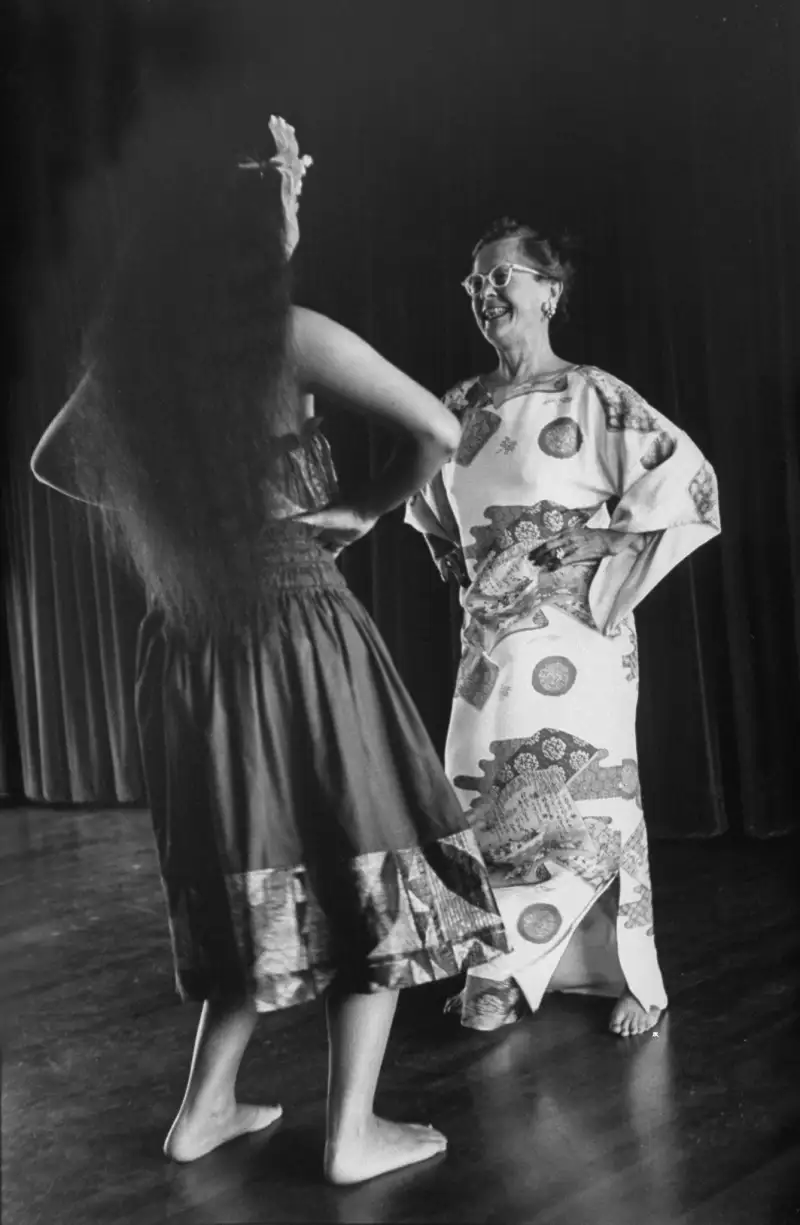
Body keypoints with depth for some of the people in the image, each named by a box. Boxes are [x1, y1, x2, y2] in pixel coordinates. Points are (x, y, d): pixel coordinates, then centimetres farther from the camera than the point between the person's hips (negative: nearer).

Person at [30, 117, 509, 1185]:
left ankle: (206, 1110, 28)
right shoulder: (289, 335, -10)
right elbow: (439, 431, -13)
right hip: (300, 632, -6)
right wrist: (365, 510, 3)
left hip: (188, 651, 6)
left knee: (263, 880, 20)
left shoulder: (127, 350, 6)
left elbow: (56, 464, 22)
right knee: (365, 875, 8)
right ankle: (353, 1134, 15)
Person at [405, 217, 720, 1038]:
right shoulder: (460, 408, 10)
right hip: (489, 636, 6)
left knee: (581, 801, -5)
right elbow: (433, 509, 27)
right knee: (488, 799, 6)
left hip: (571, 632, -5)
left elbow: (686, 478, -11)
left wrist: (610, 570, -10)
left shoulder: (590, 397, -6)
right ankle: (509, 969, 21)